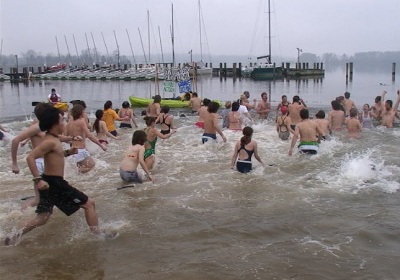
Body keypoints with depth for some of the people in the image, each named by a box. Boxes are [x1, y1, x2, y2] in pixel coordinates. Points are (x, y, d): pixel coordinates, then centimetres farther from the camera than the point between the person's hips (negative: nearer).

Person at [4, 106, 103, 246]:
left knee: (42, 218, 17)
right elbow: (30, 157, -27)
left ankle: (15, 236, 12)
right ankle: (97, 235, 8)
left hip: (51, 182, 10)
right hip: (54, 183, -10)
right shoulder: (50, 141, -20)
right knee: (89, 204, 0)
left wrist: (67, 152, 13)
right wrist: (38, 179, -31)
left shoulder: (53, 139, 11)